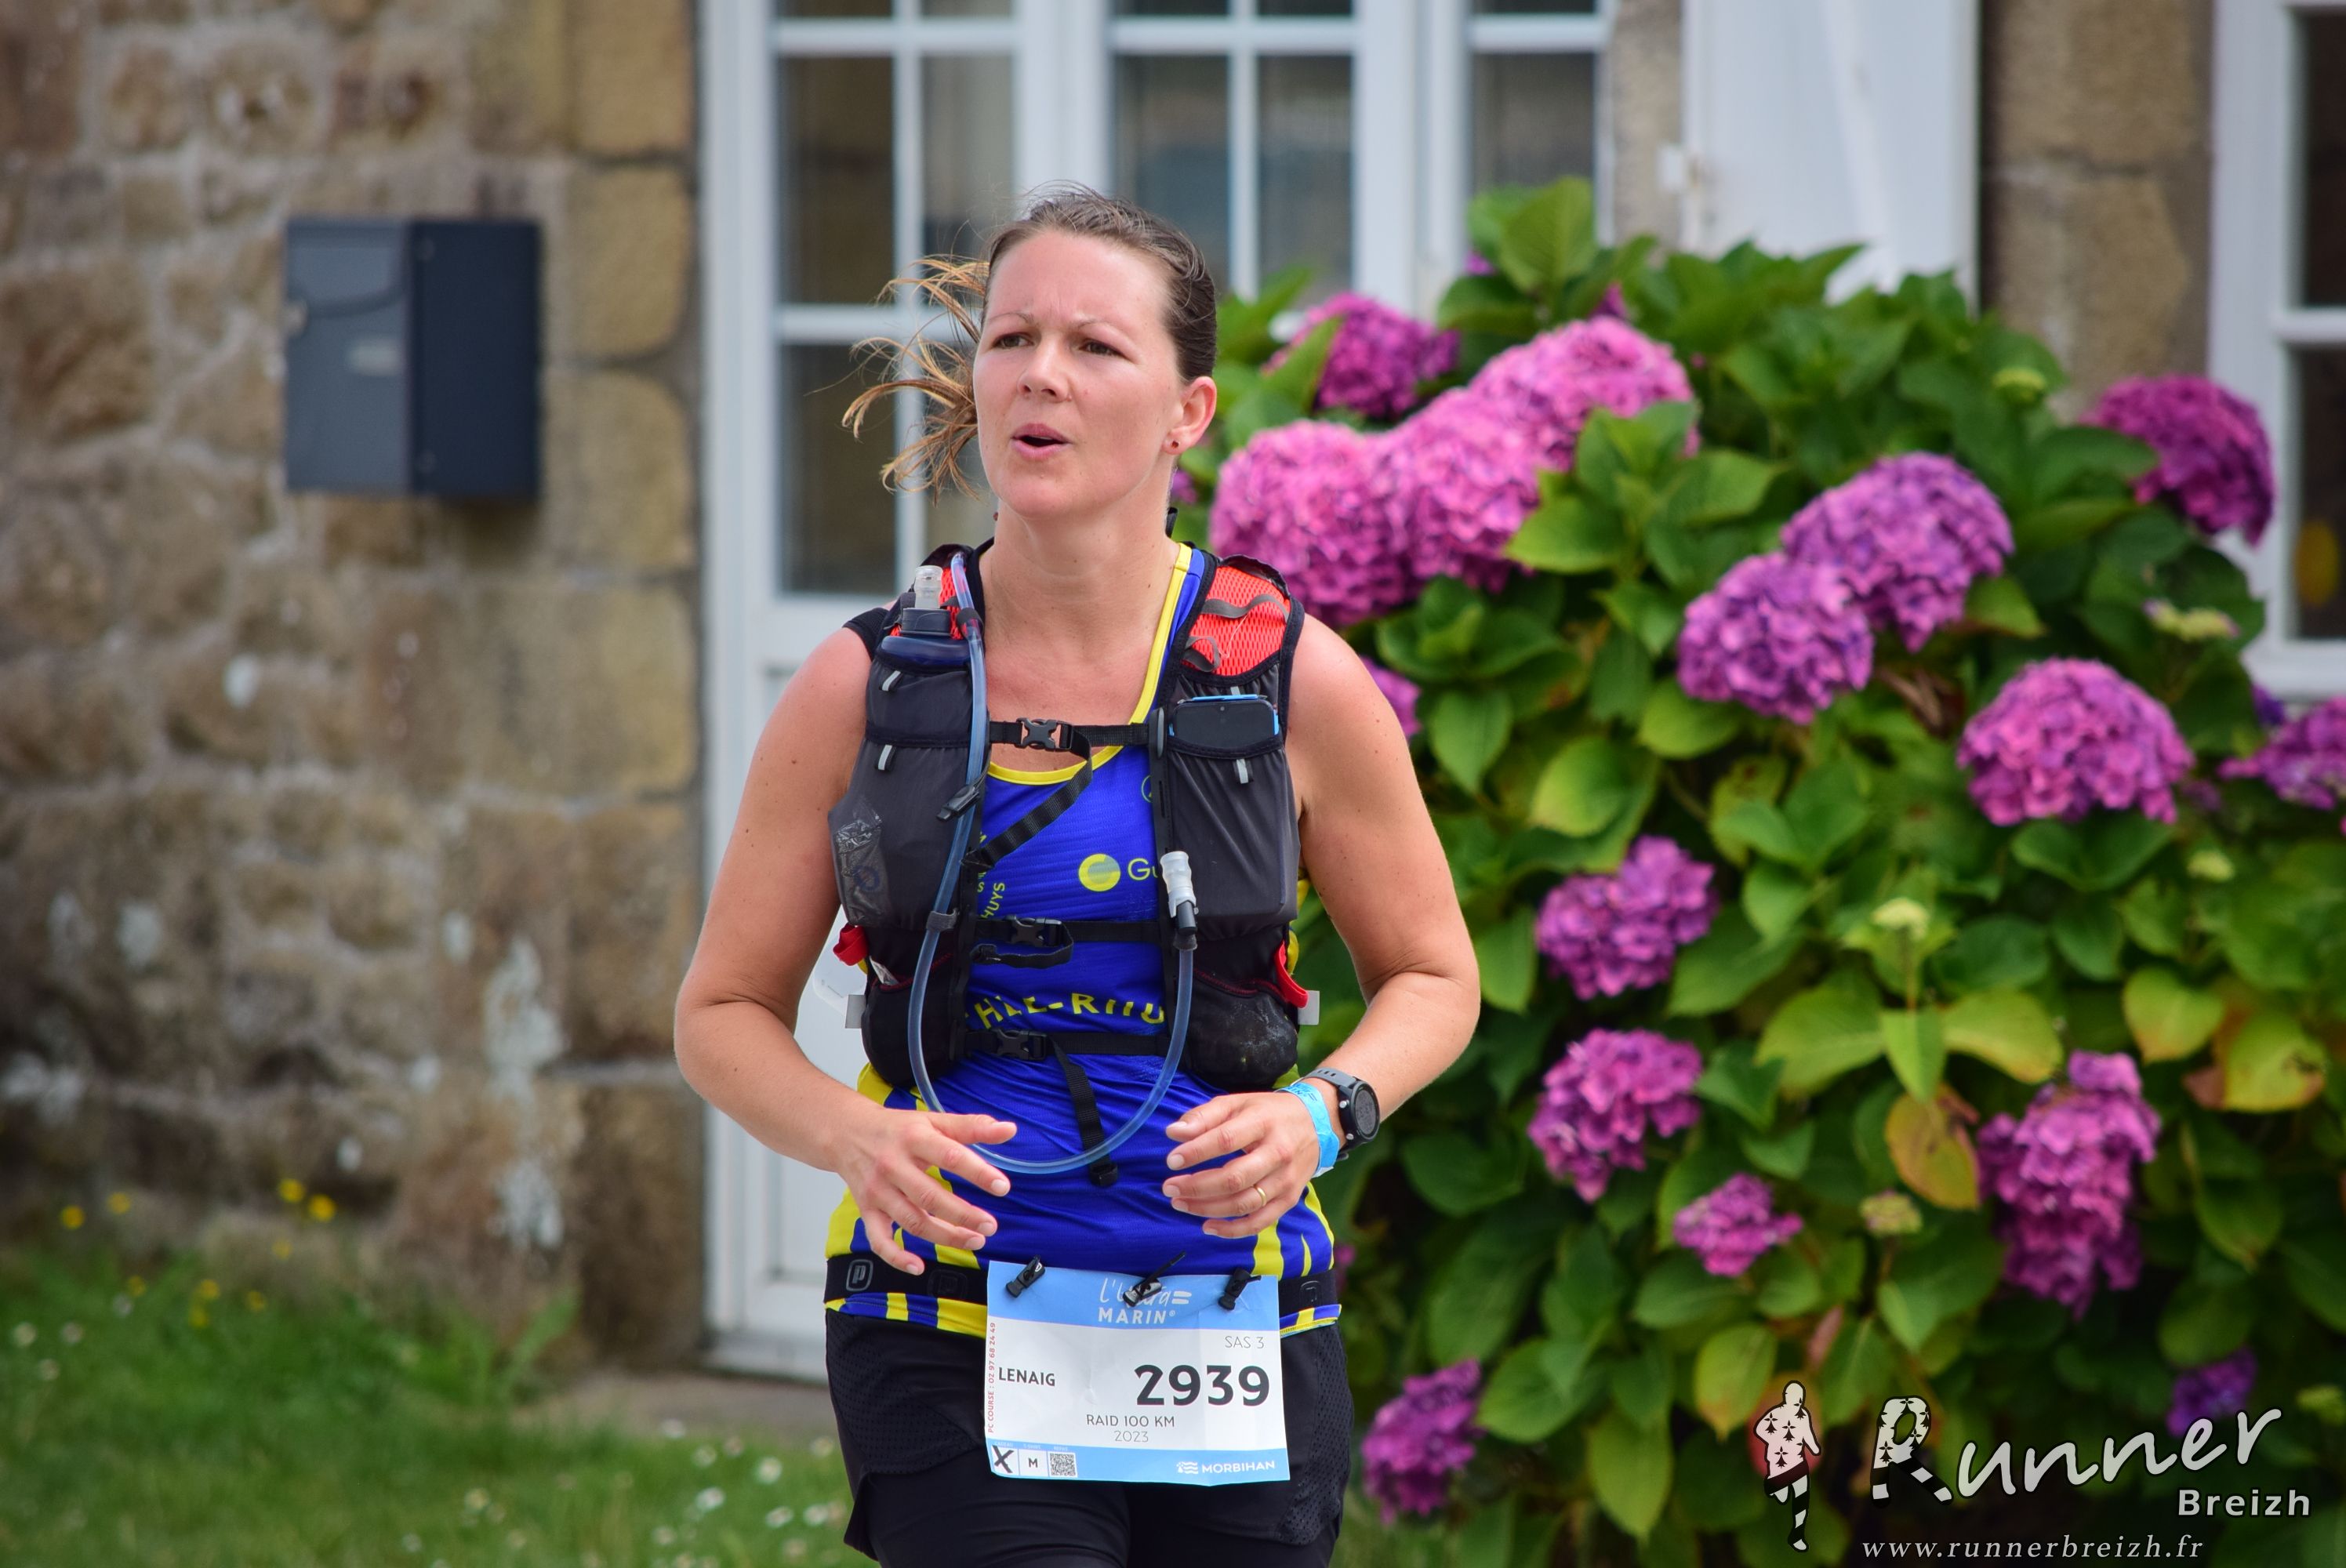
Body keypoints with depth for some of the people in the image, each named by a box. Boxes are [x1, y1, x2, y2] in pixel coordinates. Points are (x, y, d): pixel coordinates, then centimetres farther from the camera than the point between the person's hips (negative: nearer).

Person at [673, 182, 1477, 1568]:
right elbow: (727, 1011, 8)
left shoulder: (1295, 684, -1)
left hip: (1236, 1344, 1)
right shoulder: (864, 689, 0)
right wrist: (854, 1135, -13)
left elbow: (1432, 976, 11)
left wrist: (1321, 1115, -10)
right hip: (951, 1335, -1)